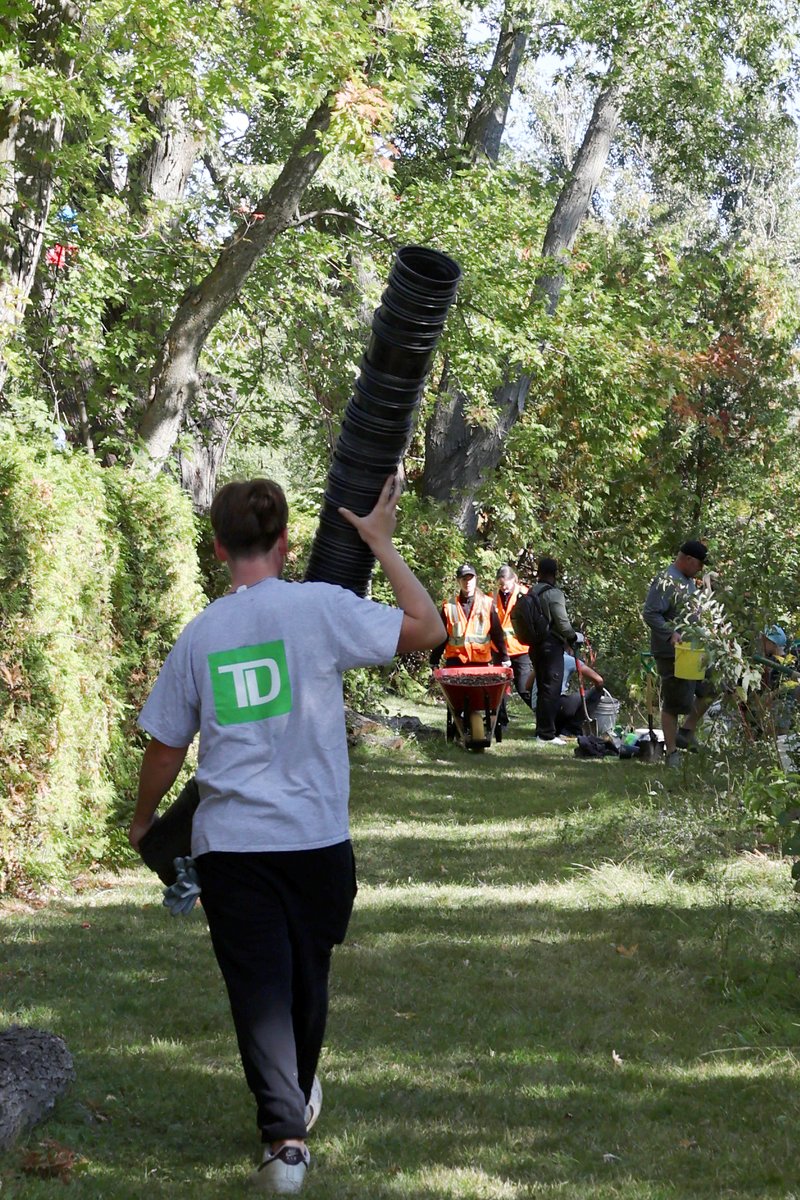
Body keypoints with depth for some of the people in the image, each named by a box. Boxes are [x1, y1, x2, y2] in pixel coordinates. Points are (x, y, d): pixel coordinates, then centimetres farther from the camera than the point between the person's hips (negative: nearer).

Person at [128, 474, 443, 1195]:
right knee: (307, 979, 19)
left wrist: (144, 820, 28)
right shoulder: (319, 607, -8)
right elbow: (428, 629, -4)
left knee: (258, 988, -1)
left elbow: (165, 747, 10)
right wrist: (382, 543, 5)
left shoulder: (199, 635, 3)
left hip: (228, 845, 1)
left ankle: (284, 1134, -14)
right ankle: (298, 1101, 40)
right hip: (315, 837, 0)